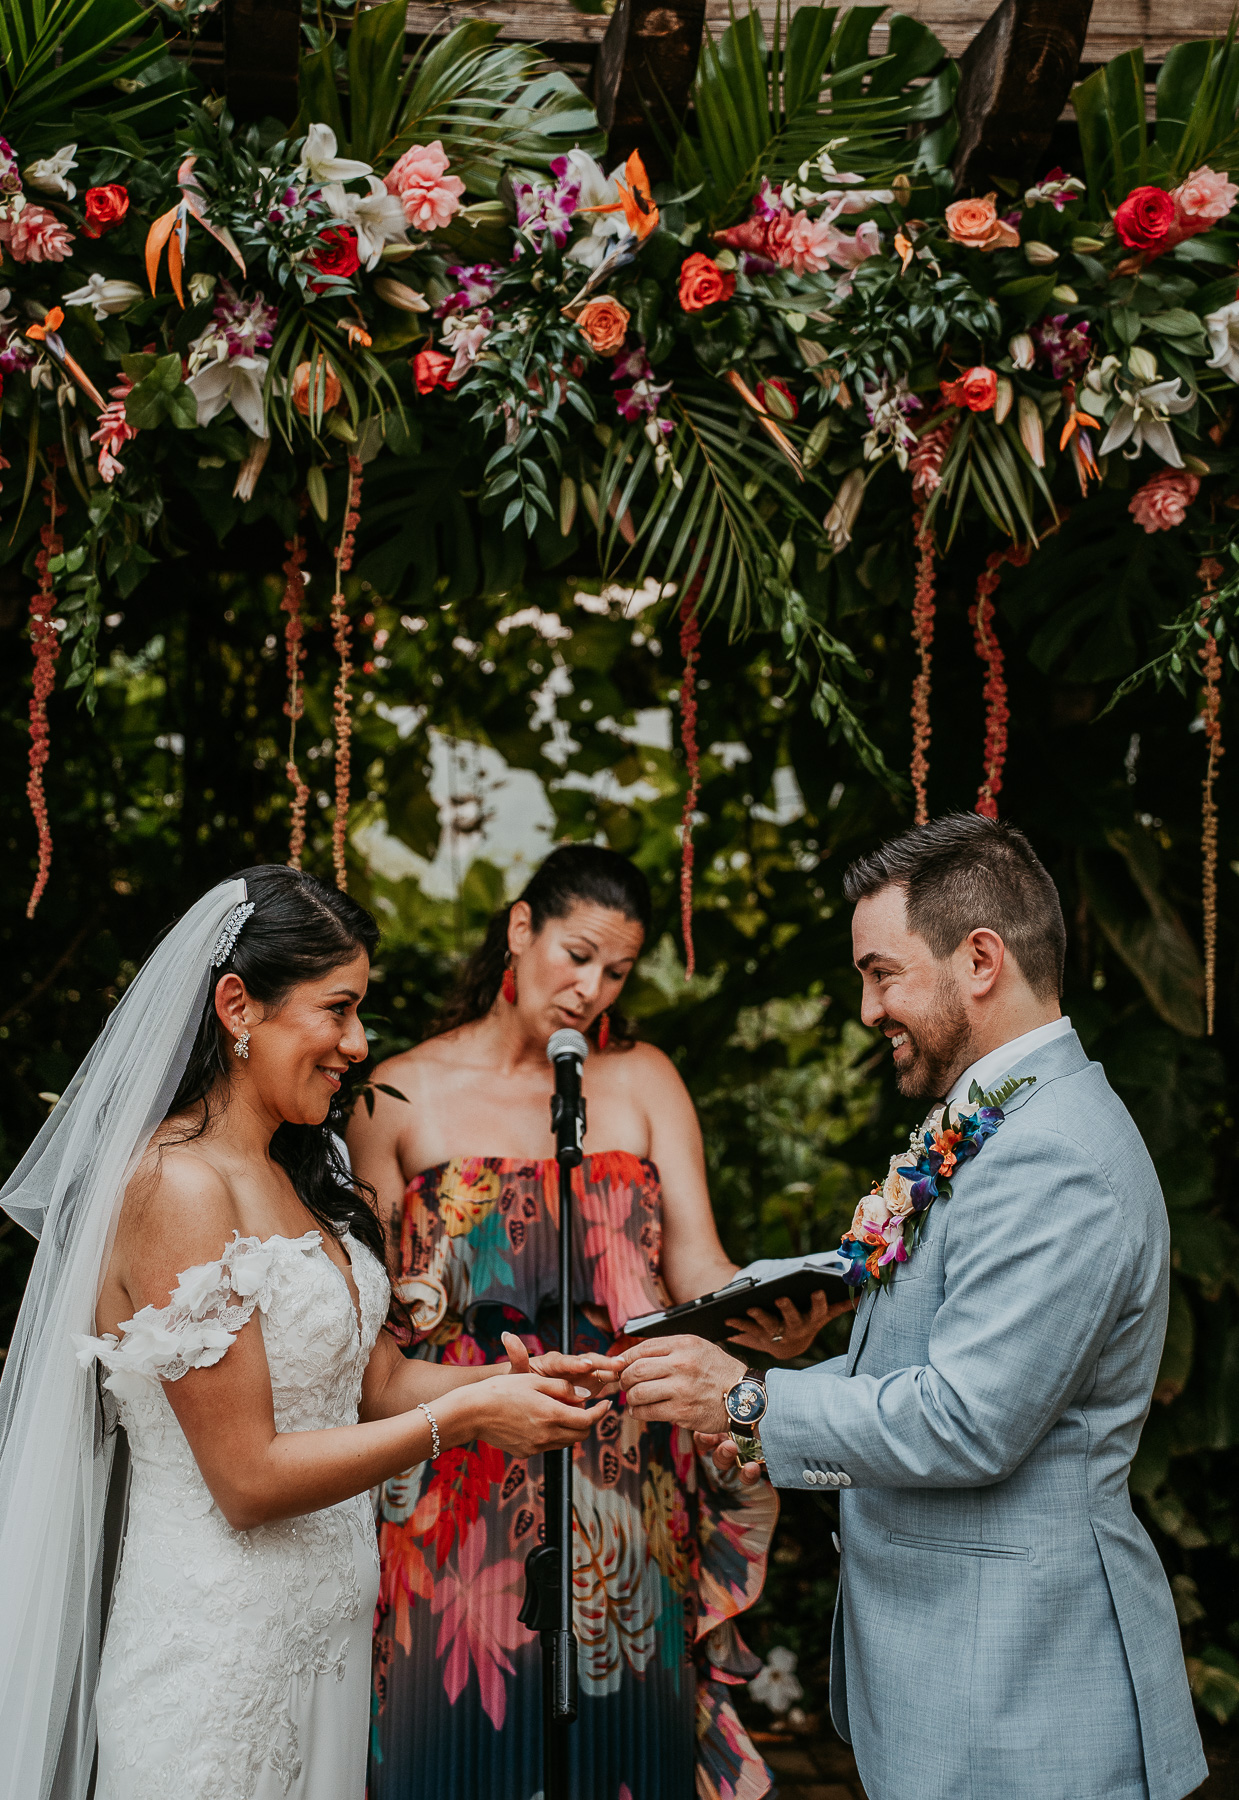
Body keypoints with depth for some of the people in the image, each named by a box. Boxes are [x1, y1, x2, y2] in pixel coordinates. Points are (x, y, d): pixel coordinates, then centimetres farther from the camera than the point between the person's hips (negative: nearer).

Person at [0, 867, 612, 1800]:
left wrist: (521, 1378, -7)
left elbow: (377, 1379, 10)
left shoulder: (297, 1179, 9)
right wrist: (463, 1417, -18)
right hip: (222, 1644, -8)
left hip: (327, 1620, 8)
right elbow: (248, 1479, -20)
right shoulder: (178, 1187, -19)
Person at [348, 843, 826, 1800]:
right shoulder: (400, 1096, 2)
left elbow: (697, 1263, -2)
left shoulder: (644, 1081, 8)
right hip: (458, 1496, -2)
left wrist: (766, 1319, -23)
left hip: (623, 1492, 2)